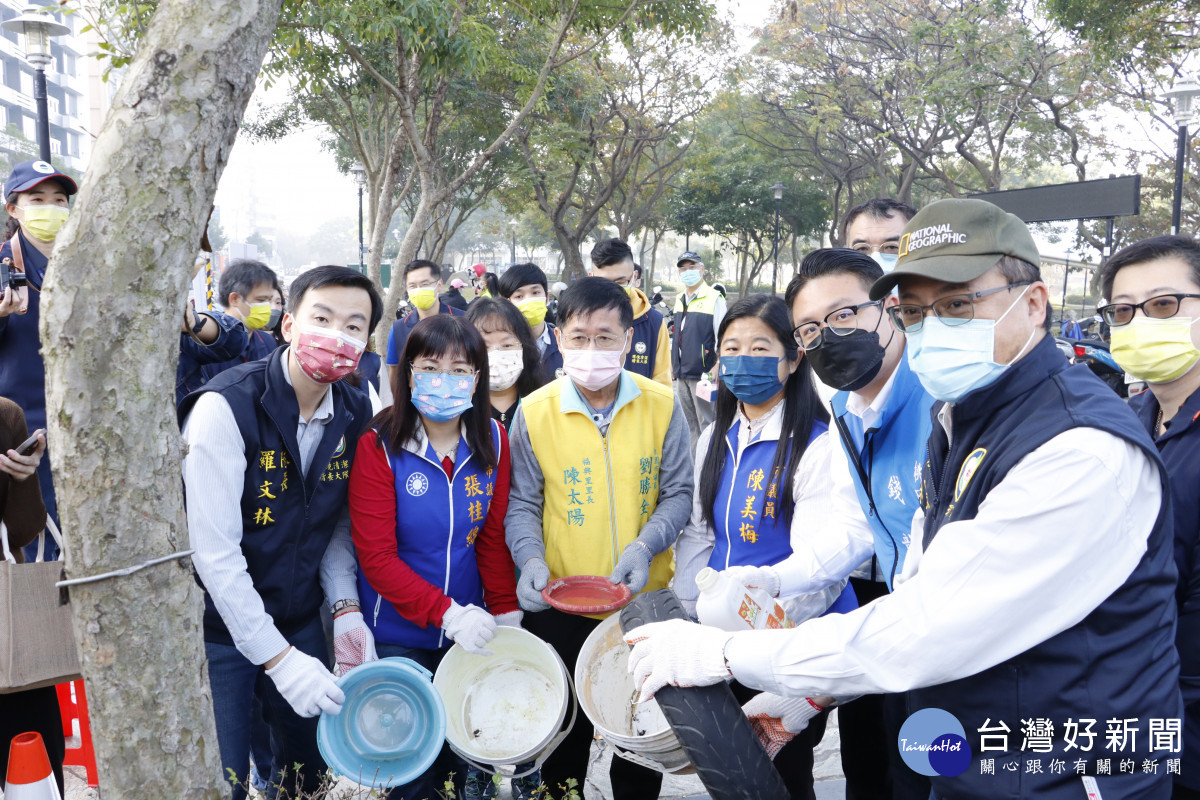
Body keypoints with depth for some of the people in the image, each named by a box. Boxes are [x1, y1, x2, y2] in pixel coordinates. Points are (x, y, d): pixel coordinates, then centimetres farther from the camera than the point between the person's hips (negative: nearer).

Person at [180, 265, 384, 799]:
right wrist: (278, 656, -23)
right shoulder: (225, 407, -20)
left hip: (301, 622, 5)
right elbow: (214, 550, -23)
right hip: (221, 629, -5)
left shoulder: (355, 415, -2)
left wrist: (344, 605, -6)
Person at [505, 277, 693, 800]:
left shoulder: (661, 405, -6)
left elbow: (677, 493, -2)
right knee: (566, 730, 17)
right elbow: (522, 502, -3)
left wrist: (644, 546, -17)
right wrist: (531, 561, -19)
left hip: (645, 599, 1)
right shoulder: (535, 412, -8)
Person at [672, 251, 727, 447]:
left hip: (703, 372, -7)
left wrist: (716, 370, -16)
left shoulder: (714, 299, -8)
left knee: (706, 423, -3)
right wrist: (673, 364, 19)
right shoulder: (679, 299, 14)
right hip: (681, 373, 7)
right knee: (688, 423, 15)